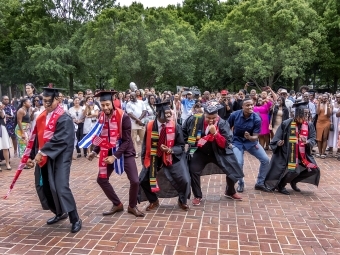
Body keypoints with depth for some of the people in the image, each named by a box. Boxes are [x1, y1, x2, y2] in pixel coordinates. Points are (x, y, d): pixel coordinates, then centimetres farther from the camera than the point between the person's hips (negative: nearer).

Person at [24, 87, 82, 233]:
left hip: (59, 159, -8)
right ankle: (60, 213, 33)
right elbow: (35, 137, 14)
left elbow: (59, 140, -23)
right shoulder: (41, 117, 11)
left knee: (60, 188, -12)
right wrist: (32, 155, 11)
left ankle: (75, 219, 0)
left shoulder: (64, 119, -13)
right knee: (43, 186, 14)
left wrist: (42, 152, -23)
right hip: (43, 159, 8)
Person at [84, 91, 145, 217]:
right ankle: (117, 204, 23)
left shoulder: (123, 117, -20)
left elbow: (127, 140, -19)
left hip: (125, 152, -5)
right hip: (109, 152, 5)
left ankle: (132, 206, 14)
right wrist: (95, 151, -2)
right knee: (101, 179, 5)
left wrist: (115, 156, -24)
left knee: (135, 181, -12)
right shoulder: (102, 117, -3)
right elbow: (102, 137, 9)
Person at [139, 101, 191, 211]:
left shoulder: (175, 126, -15)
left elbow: (181, 146, -8)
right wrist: (144, 159, 3)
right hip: (154, 158, 2)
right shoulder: (150, 126, -12)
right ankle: (154, 201, 26)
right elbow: (146, 144, 2)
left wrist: (171, 150, -26)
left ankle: (182, 201, 21)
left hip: (173, 157, -1)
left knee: (184, 180, -11)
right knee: (143, 180, -1)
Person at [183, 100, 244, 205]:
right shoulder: (195, 119, -16)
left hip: (218, 153, 0)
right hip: (200, 152, 0)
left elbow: (225, 144, -21)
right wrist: (188, 141, 4)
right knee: (193, 171, -16)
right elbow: (184, 130, 5)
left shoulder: (222, 123, -17)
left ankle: (230, 192, 30)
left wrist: (215, 133, -32)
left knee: (234, 170, -1)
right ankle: (197, 196, 9)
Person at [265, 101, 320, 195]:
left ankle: (293, 181, 24)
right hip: (287, 153, -5)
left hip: (303, 154, 6)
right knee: (293, 171, -19)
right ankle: (280, 185, 12)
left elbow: (313, 139, -3)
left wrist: (307, 141, -25)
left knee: (314, 169, 1)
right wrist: (278, 143, -31)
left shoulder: (309, 125, -2)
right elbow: (277, 137, -10)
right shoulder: (286, 124, -15)